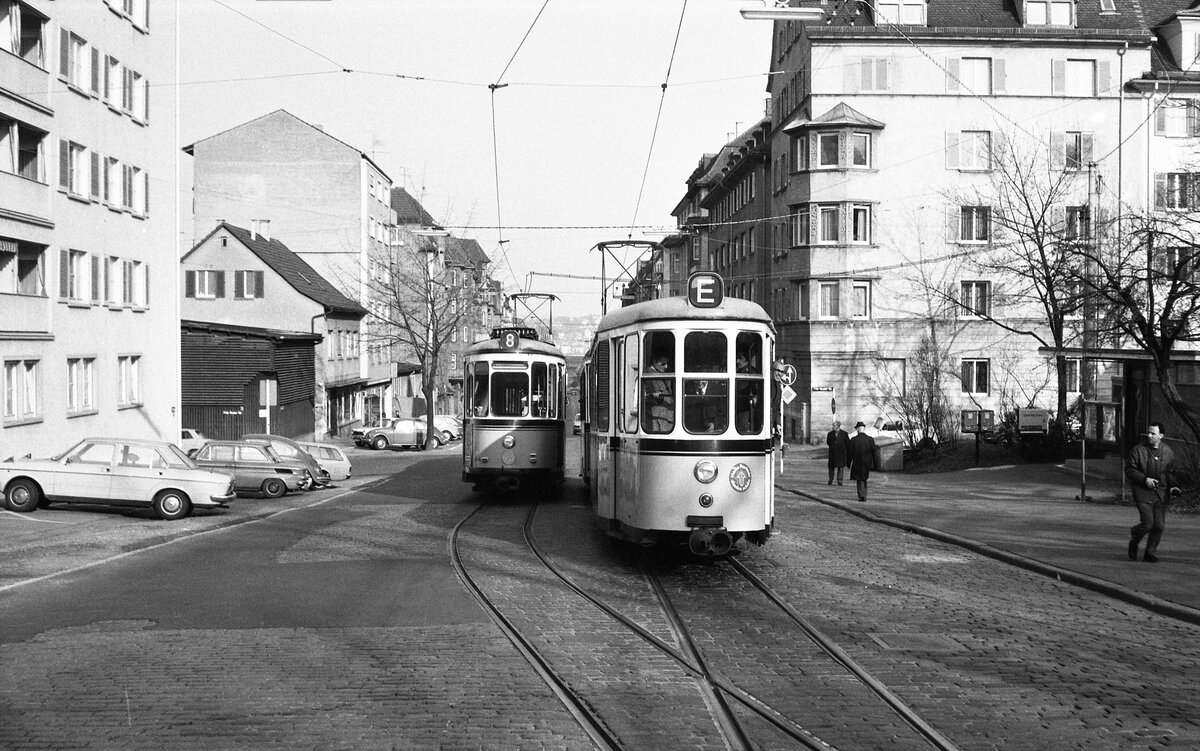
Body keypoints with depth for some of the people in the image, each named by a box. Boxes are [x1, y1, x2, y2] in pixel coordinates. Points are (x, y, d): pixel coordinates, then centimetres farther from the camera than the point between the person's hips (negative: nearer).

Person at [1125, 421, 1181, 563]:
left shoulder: (1168, 452, 8)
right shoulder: (1138, 450, -3)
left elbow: (1170, 472, 17)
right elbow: (1129, 470, -2)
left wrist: (1172, 486, 1)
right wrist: (1145, 479, -14)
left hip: (1161, 494, 4)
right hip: (1143, 493, -4)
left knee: (1159, 525, 2)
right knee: (1148, 523, -13)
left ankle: (1151, 554, 16)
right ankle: (1133, 542, 18)